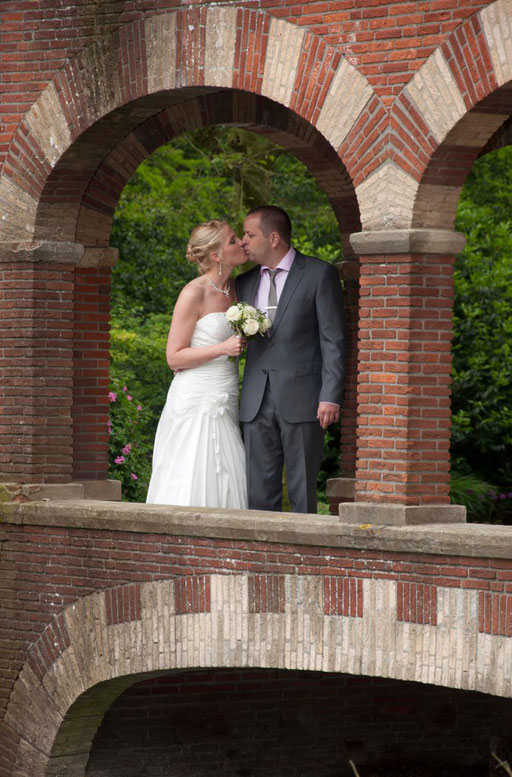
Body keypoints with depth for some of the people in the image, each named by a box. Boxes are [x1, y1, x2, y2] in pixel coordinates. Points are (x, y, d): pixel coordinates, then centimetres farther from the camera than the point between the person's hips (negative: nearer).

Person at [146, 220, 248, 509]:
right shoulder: (193, 294, -10)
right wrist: (222, 348, -19)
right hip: (195, 401, -7)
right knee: (191, 491, -9)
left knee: (226, 487, -1)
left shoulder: (235, 289, 11)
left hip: (225, 406, 7)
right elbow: (175, 357, -11)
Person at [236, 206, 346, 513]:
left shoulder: (319, 274, -1)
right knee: (259, 492, 3)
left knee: (303, 493, -2)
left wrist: (331, 396, -12)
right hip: (257, 403, 5)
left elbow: (333, 340, -4)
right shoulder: (245, 283, 15)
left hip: (301, 400, -5)